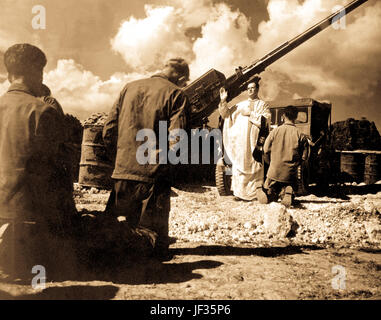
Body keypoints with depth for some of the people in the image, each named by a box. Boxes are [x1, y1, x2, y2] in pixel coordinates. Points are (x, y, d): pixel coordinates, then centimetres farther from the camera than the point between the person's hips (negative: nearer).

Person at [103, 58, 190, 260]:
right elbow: (176, 142, -16)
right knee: (155, 239, 10)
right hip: (154, 177, -4)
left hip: (123, 173, 4)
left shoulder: (129, 88, 9)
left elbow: (108, 131, 9)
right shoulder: (176, 95, -5)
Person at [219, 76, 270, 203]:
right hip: (239, 139, 4)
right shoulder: (241, 105, 20)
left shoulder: (262, 104, 10)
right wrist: (223, 101, 4)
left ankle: (256, 189, -6)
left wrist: (250, 114, -8)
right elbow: (227, 114, 16)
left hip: (253, 139, -4)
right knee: (239, 163, 0)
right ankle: (240, 192, 3)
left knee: (253, 163, -9)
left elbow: (265, 120, -5)